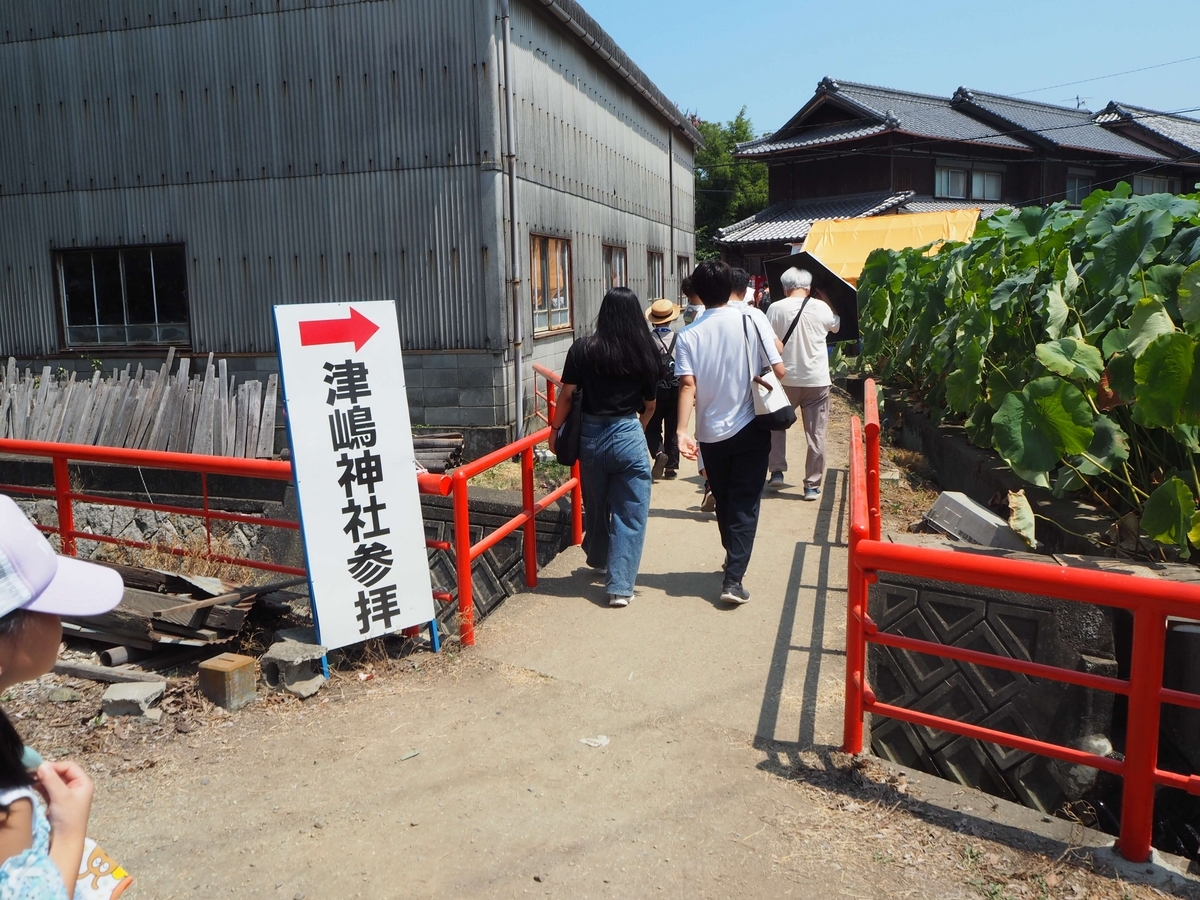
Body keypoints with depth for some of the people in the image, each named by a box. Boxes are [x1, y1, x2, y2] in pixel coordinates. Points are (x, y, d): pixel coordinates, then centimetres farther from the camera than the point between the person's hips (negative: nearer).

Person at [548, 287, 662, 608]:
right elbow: (649, 406, 8)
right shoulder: (646, 354, -1)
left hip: (591, 435, 2)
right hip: (628, 436, -2)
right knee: (629, 513, 5)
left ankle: (598, 560, 45)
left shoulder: (582, 349, -5)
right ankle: (620, 586, 3)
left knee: (596, 505, 21)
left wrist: (555, 429, 9)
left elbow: (567, 395, -4)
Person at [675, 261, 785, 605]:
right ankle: (733, 578, -5)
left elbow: (688, 385, -15)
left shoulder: (688, 335, -6)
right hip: (750, 429, -2)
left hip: (711, 433, 2)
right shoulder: (752, 323, -8)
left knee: (724, 503, 20)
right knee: (745, 505, 4)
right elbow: (778, 371, -7)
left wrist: (682, 431, -19)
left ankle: (734, 561, 38)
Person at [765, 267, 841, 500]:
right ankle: (812, 485, 9)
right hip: (817, 380, 0)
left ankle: (777, 472, 15)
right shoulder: (821, 308, -2)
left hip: (785, 379, 0)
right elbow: (836, 325, 19)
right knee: (815, 434, 6)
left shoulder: (775, 309, -5)